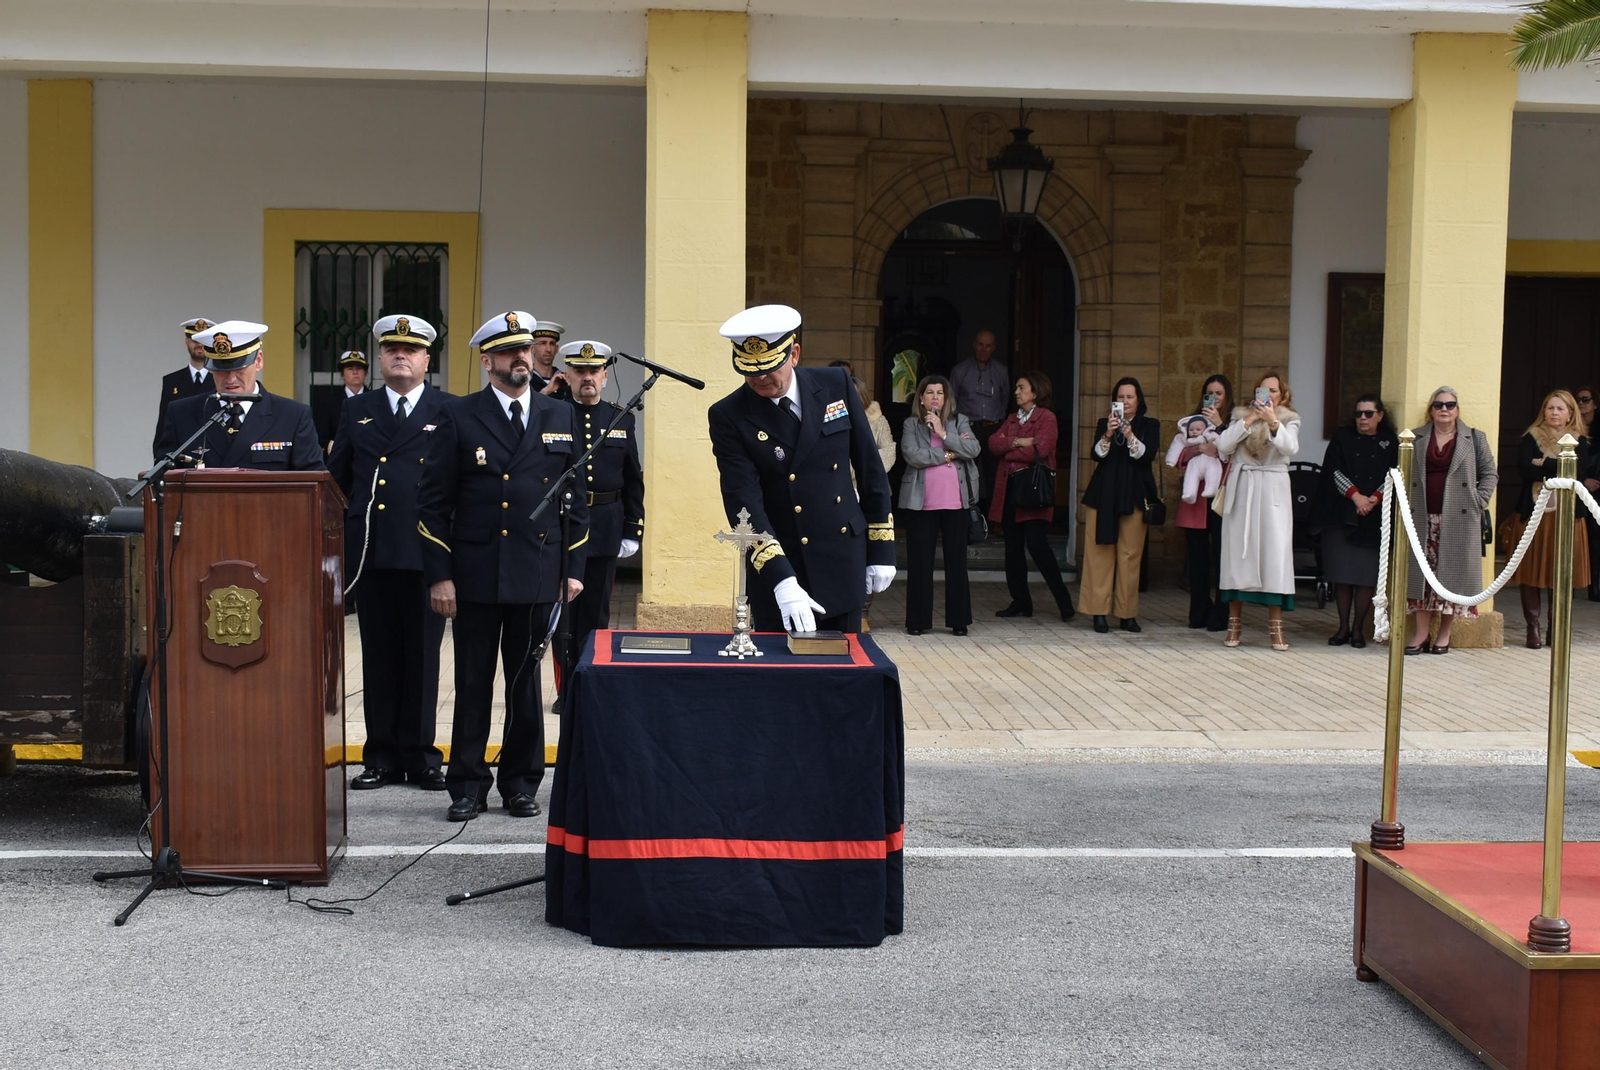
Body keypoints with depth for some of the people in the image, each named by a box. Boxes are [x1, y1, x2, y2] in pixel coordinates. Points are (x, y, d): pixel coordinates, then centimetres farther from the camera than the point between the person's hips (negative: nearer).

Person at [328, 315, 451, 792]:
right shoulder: (356, 410, 14)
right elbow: (337, 479, 15)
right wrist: (342, 538, 7)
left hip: (426, 552, -2)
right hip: (370, 552, 3)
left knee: (422, 655, 3)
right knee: (378, 657, 6)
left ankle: (420, 755, 12)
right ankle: (382, 757, 14)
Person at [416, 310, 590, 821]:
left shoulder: (560, 417, 9)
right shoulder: (458, 417, 1)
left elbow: (577, 496, 12)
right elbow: (433, 501, 0)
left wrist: (575, 567, 6)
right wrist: (438, 575, -7)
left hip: (538, 575, 2)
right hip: (475, 575, -2)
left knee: (526, 684, 9)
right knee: (472, 685, 4)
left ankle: (521, 783, 19)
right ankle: (467, 787, 13)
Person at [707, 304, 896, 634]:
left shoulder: (836, 386, 0)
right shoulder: (728, 417, -10)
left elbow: (870, 468, 7)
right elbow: (743, 504, -18)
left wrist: (881, 549, 6)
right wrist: (781, 579, -29)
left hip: (843, 567, 3)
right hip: (779, 572, -3)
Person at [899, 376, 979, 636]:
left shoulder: (959, 422, 10)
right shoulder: (911, 424, 5)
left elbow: (974, 449, -6)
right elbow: (913, 456, -11)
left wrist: (944, 434, -11)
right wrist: (947, 455, -9)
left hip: (955, 501, 1)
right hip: (921, 502, -1)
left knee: (956, 560, 3)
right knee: (920, 561, 2)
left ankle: (959, 620, 9)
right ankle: (918, 620, 8)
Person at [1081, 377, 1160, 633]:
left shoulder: (1149, 425, 8)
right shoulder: (1104, 423, 11)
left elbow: (1148, 455, -8)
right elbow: (1096, 454, -3)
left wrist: (1129, 435, -22)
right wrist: (1108, 435, -20)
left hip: (1134, 496, -1)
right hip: (1103, 494, 1)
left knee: (1130, 554, -3)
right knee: (1100, 552, -5)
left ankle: (1128, 614, 1)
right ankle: (1099, 612, -3)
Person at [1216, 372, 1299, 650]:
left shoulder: (1289, 421, 10)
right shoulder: (1241, 416, 14)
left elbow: (1290, 447, -11)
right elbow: (1223, 446, -3)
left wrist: (1272, 422, -25)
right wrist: (1249, 420, -7)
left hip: (1273, 492, -1)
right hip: (1241, 490, 1)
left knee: (1275, 552, -8)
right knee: (1237, 551, 0)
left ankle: (1275, 626, -8)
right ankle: (1235, 623, 5)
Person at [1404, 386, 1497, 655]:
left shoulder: (1474, 438, 8)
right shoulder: (1416, 439, 11)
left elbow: (1490, 473, 9)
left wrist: (1478, 501, -4)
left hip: (1459, 520, -1)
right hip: (1423, 519, 1)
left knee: (1453, 573, -2)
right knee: (1422, 574, 0)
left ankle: (1445, 634, 6)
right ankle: (1421, 633, 5)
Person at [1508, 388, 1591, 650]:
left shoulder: (1579, 441, 8)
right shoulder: (1531, 438, 6)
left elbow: (1577, 469, -11)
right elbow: (1523, 468, -11)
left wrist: (1544, 465, -9)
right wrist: (1558, 469, -13)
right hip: (1533, 513, -1)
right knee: (1531, 572, -2)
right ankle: (1533, 628, 4)